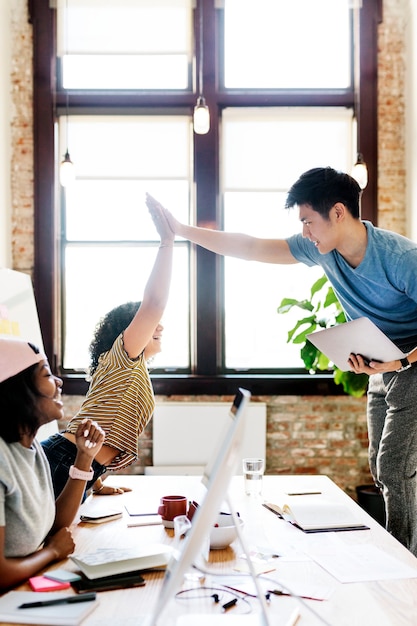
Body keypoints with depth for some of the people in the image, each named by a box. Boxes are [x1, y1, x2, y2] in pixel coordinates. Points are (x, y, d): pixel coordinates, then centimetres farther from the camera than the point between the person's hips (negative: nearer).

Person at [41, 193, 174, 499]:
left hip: (77, 472, 10)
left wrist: (97, 482, 19)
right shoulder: (121, 358, -4)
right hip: (62, 466, -10)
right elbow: (154, 304, -19)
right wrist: (167, 241, -18)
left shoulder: (136, 370, 24)